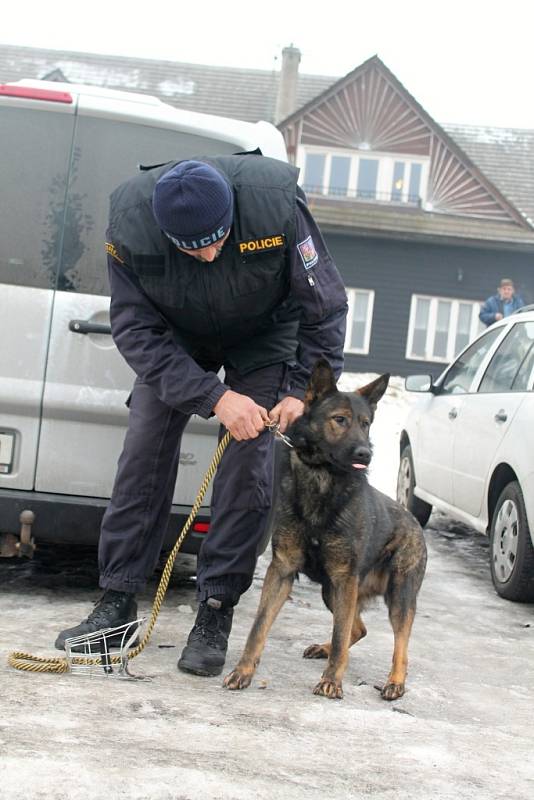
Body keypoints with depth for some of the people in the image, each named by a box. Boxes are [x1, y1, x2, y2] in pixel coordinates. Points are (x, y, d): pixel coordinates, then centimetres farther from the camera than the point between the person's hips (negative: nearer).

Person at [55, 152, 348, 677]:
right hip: (175, 335, 2)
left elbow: (325, 307, -22)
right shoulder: (129, 221, -32)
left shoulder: (276, 204, -35)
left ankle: (215, 614, -3)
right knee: (143, 455, -5)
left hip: (264, 334, -1)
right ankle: (117, 603, 5)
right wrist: (213, 397, -34)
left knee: (246, 466, -11)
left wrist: (303, 390, -28)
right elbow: (137, 330, -25)